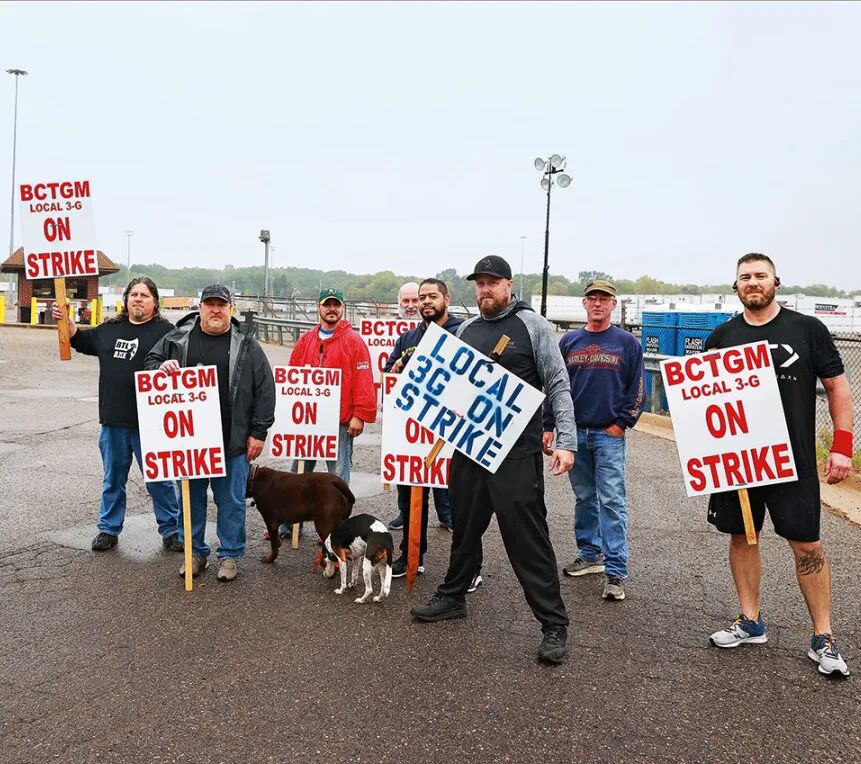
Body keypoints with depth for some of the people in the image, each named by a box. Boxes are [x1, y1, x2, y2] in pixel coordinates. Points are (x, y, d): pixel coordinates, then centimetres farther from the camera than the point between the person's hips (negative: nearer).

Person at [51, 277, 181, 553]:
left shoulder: (165, 331, -4)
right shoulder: (110, 329, 13)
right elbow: (82, 340, 28)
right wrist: (65, 320, 15)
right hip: (113, 421, 5)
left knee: (159, 480, 5)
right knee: (113, 480, 17)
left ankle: (171, 530, 18)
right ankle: (108, 529, 31)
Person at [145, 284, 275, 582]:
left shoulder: (246, 345, 0)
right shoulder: (177, 339, 5)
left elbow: (265, 390, -1)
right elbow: (150, 361, 16)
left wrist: (258, 433, -4)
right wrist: (161, 367, -10)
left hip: (232, 442, -2)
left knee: (231, 500, 7)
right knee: (191, 497, 13)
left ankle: (230, 555, 22)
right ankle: (195, 552, 29)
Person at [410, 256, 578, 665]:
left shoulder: (532, 325, -3)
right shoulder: (466, 330, 12)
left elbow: (558, 385, -6)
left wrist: (566, 441, -14)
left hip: (518, 451, -5)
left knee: (527, 536, -4)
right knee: (465, 526, 18)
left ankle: (554, 624, 7)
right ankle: (452, 596, 37)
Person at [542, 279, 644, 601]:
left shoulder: (627, 342, 2)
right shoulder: (569, 341, 9)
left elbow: (636, 389, 2)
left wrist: (622, 423, -6)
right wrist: (549, 427, 6)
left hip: (609, 434, -3)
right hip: (574, 432, 4)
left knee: (612, 501, -7)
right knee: (584, 497, 13)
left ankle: (616, 572, -4)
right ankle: (590, 554, 26)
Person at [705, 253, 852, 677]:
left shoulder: (807, 329, 0)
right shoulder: (722, 337, 6)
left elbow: (837, 386, 3)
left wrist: (842, 446, -4)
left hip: (793, 459, -3)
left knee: (807, 544, 0)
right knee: (742, 536, 11)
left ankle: (823, 637, 14)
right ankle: (750, 622, 26)